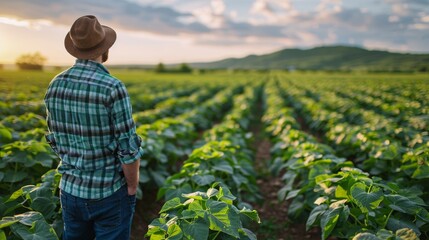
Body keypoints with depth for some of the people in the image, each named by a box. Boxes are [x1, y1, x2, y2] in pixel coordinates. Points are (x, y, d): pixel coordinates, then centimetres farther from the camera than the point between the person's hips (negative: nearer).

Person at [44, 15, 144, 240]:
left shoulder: (55, 85, -2)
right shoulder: (112, 88, -21)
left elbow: (54, 139, 8)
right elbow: (128, 149, -19)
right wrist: (132, 188, -4)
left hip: (70, 190, 6)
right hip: (109, 193, -5)